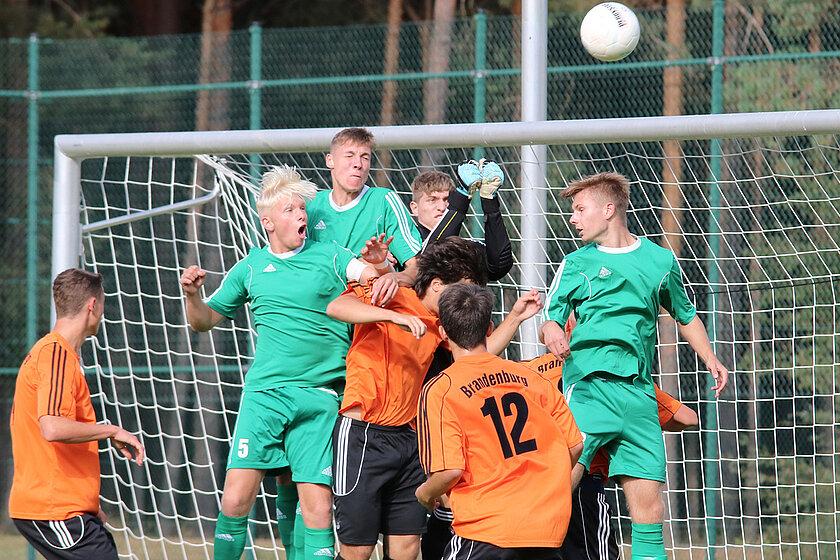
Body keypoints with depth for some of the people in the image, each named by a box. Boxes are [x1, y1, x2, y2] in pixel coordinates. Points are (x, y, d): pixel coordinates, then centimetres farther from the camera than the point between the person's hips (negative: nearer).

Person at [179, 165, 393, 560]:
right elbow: (204, 321, 22)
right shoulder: (251, 267, 14)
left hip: (319, 398, -1)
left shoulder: (328, 256, 8)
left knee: (317, 509, -8)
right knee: (236, 498, -10)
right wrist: (192, 295, 1)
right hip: (263, 393, 1)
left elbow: (366, 274, -9)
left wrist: (378, 266, -32)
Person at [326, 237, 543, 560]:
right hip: (362, 436, -8)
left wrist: (514, 318, 8)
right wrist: (394, 316, -37)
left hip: (407, 437, 8)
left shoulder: (440, 323, 14)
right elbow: (335, 307, -26)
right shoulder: (390, 299, -9)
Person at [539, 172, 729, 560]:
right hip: (589, 386, -2)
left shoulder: (660, 260, 15)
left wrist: (710, 358, 17)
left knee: (648, 504, -3)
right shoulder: (577, 263, 10)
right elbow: (549, 320, 2)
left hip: (638, 393, 2)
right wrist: (550, 329, -21)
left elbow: (685, 316, 29)